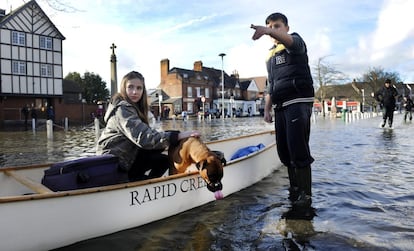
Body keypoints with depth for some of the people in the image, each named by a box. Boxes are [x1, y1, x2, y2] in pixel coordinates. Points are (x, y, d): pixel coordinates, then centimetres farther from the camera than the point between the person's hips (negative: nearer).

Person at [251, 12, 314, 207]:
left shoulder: (296, 43, 3)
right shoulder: (270, 56, 23)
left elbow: (288, 39, -25)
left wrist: (267, 31, -45)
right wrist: (267, 109, 14)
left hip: (298, 102, -7)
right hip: (280, 106, 7)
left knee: (298, 149, -12)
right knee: (284, 150, 7)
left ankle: (305, 194, -3)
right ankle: (294, 189, 18)